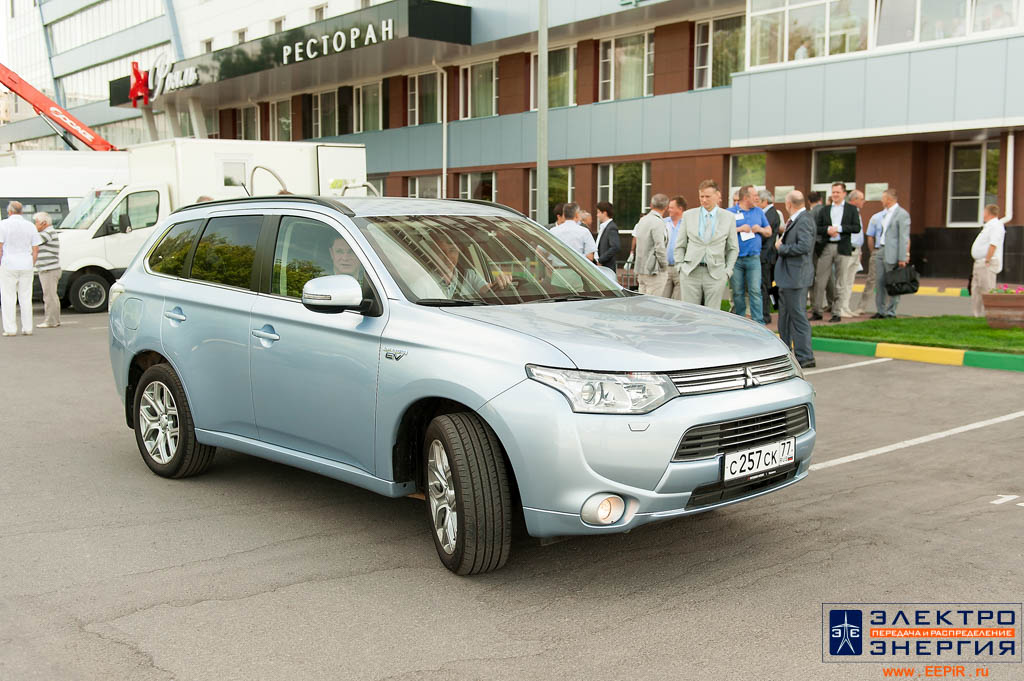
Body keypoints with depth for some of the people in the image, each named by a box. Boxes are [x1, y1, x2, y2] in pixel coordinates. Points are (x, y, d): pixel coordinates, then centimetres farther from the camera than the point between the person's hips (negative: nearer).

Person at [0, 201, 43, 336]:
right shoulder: (30, 226, 7)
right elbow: (36, 249, 5)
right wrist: (32, 265, 12)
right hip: (26, 267, 4)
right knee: (26, 298, 8)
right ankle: (27, 328, 8)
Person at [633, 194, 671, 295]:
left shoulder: (642, 220, 12)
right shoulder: (658, 222, -14)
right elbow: (660, 247, -19)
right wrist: (665, 266, -8)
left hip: (641, 269, 8)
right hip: (654, 271, -8)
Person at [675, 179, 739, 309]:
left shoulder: (729, 217, 6)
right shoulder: (688, 215, 8)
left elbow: (733, 248, 11)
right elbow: (680, 245, 12)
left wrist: (728, 271, 1)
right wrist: (680, 267, 2)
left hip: (716, 274, -1)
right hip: (690, 273, 1)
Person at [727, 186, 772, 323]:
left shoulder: (758, 211, 14)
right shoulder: (730, 212, 2)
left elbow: (769, 232, 18)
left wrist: (760, 229, -2)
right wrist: (739, 229, -14)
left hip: (753, 259, 2)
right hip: (735, 259, -2)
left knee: (755, 291, -7)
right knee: (738, 292, 5)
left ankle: (758, 322, -8)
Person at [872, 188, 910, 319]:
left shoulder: (902, 214, -10)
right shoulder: (887, 213, 17)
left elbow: (904, 238, -14)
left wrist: (902, 258, -18)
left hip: (892, 254, -8)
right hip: (881, 251, 8)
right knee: (880, 283, 9)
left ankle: (891, 312, 3)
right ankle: (881, 311, 17)